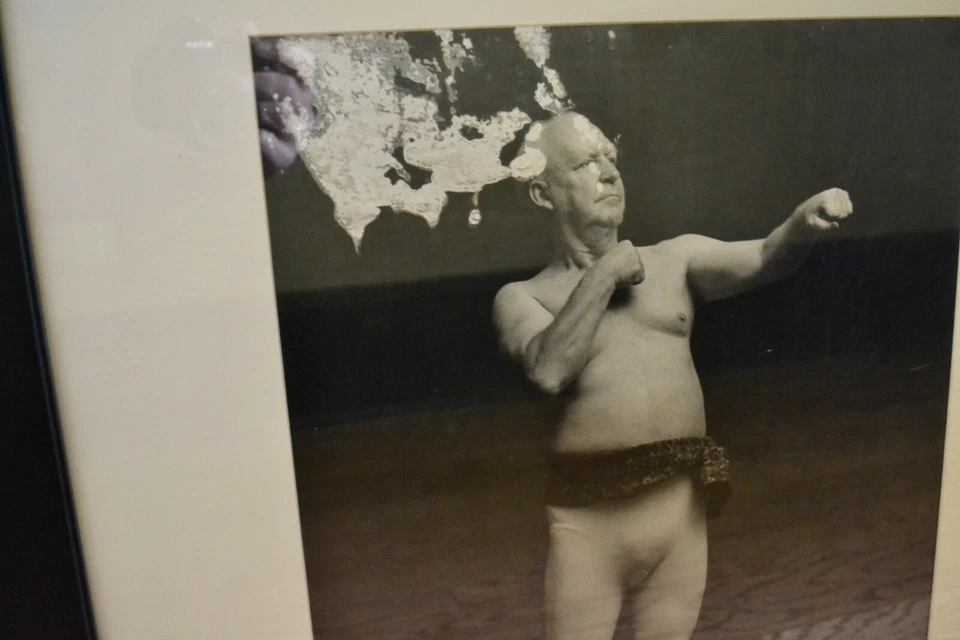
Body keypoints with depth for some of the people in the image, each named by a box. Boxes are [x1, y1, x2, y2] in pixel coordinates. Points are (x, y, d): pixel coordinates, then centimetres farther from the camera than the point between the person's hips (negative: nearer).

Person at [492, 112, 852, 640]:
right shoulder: (522, 297, 1)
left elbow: (763, 260, -7)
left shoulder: (676, 259, 8)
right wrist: (603, 275, -10)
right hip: (590, 515, -2)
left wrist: (803, 220, -28)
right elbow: (550, 369, -18)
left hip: (681, 503, 3)